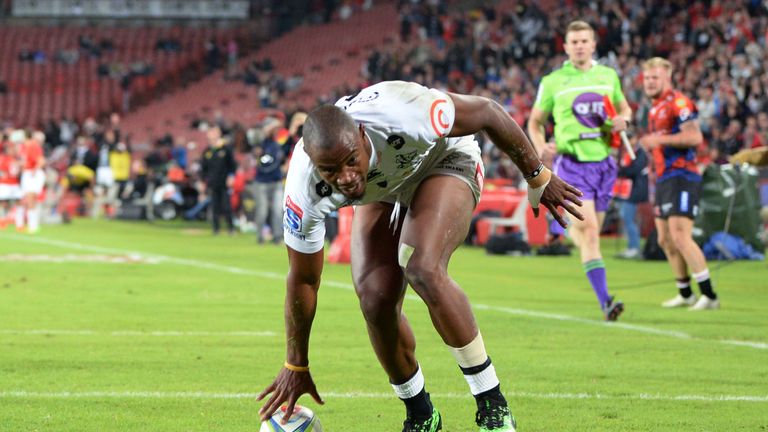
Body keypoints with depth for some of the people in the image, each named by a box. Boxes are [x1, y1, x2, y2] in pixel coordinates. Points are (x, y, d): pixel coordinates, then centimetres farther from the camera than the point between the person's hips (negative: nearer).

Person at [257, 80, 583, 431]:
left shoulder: (403, 114, -43)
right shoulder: (305, 190, -31)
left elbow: (488, 113, -23)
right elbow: (303, 280, -15)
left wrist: (537, 177, -10)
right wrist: (296, 366, -6)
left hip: (443, 161, -3)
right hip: (380, 193, 3)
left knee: (422, 271, -27)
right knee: (375, 300, -14)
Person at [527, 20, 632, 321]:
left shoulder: (608, 76, 10)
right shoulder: (553, 82, 1)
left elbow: (624, 107, 24)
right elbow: (535, 122, 10)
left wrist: (623, 120, 0)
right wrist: (541, 147, -10)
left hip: (603, 162, 4)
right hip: (571, 163, -4)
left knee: (589, 230, 11)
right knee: (589, 230, -17)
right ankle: (605, 301, -21)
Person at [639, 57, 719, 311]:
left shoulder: (678, 102, -11)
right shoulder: (655, 109, 20)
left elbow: (695, 137, -22)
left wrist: (659, 139, -22)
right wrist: (649, 144, 16)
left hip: (681, 176, -10)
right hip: (663, 179, 10)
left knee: (680, 237, -17)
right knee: (665, 240, 11)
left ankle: (709, 295, -15)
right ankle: (685, 294, 21)